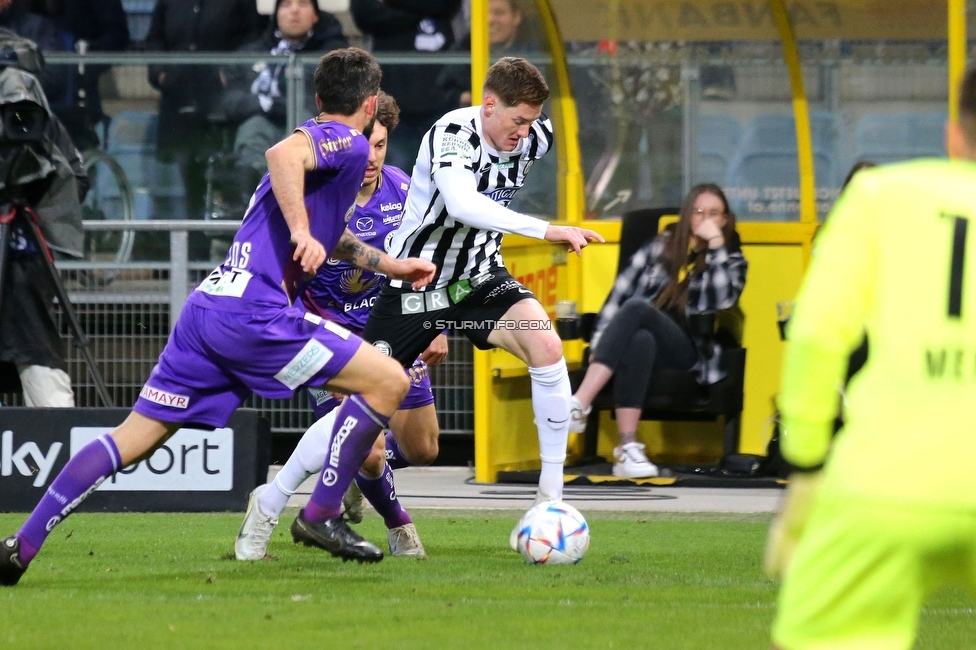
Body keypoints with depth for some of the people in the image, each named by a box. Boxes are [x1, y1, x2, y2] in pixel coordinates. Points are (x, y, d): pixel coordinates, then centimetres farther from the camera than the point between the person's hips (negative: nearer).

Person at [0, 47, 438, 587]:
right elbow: (283, 153, -22)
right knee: (388, 382, -2)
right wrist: (302, 230, -26)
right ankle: (321, 517, 1)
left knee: (133, 439, 8)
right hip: (254, 313, -9)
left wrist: (389, 265, 44)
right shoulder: (347, 142, -1)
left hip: (208, 306, 9)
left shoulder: (323, 143, 27)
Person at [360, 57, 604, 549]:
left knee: (546, 346, -25)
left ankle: (551, 498, -20)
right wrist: (545, 230, -50)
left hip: (480, 277, 4)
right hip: (416, 281, -4)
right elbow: (462, 204, -44)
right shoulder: (452, 134, -25)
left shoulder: (535, 138, -6)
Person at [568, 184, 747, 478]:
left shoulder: (730, 260, 14)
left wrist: (715, 244, -9)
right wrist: (602, 340, -4)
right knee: (640, 340, -39)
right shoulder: (662, 246, 17)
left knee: (637, 309, -33)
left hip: (686, 350, -2)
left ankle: (579, 405, -46)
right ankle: (627, 447, -49)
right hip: (643, 333, 2)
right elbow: (621, 291, 9)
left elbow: (724, 300, -8)